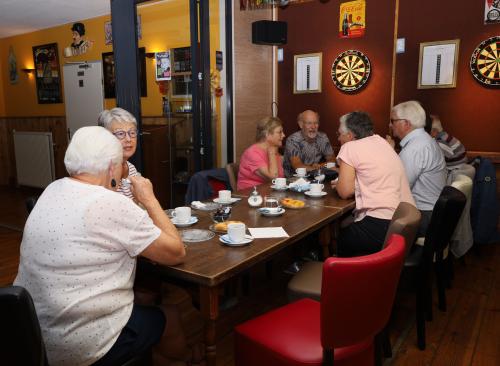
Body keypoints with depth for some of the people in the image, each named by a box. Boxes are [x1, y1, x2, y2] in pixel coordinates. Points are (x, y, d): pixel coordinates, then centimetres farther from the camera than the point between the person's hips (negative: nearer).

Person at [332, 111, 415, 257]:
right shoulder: (381, 141, 15)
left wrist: (338, 184, 14)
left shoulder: (350, 147, -5)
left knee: (340, 240, 14)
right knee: (350, 232, 25)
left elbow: (345, 192, -7)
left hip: (381, 226, -8)